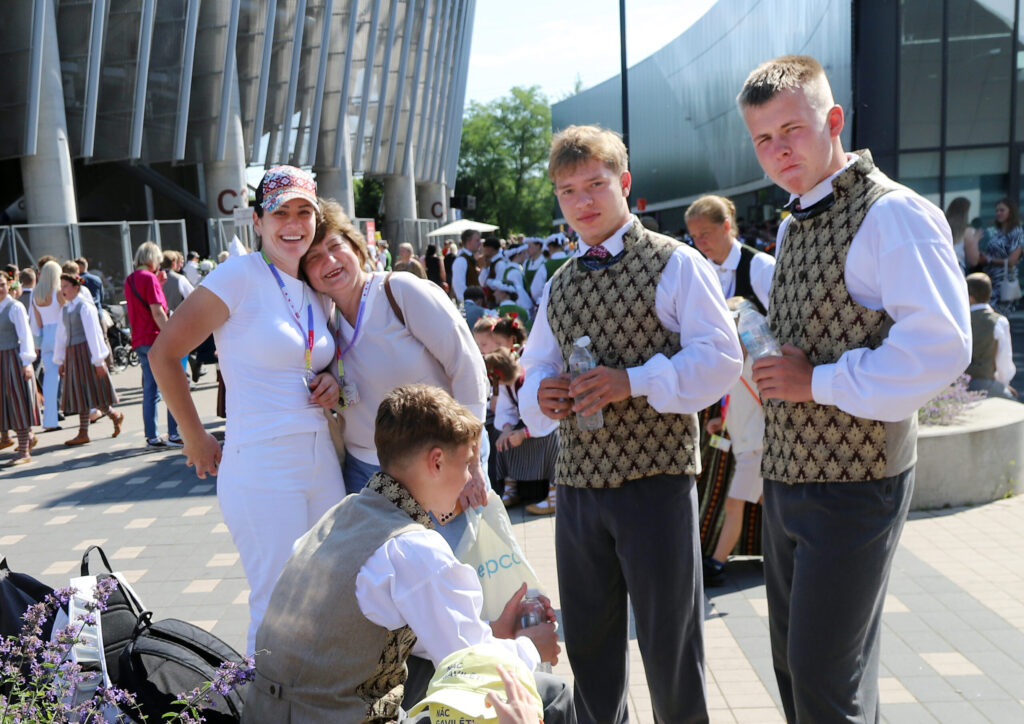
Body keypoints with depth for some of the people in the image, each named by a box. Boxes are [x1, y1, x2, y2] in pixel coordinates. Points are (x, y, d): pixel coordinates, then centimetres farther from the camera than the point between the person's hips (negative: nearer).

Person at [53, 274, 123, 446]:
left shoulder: (85, 306, -10)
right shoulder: (65, 309, 13)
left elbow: (93, 333, -14)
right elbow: (61, 335, 18)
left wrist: (98, 360, -17)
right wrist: (60, 361, 18)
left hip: (86, 352, -7)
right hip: (72, 354, 7)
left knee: (91, 392, -5)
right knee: (80, 393, 7)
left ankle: (116, 416, 17)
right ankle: (83, 433, 9)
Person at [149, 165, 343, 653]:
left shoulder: (315, 292, 12)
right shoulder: (241, 275, -9)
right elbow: (164, 353, -8)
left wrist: (330, 383, 3)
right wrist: (195, 438, -4)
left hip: (322, 463, 7)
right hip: (262, 470, -7)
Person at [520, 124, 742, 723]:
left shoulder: (674, 264, -4)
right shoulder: (559, 286, 16)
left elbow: (721, 358, -11)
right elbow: (538, 366, 21)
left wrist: (633, 381, -21)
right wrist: (540, 394, -2)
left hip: (655, 477, -6)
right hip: (577, 481, 6)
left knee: (670, 645, 6)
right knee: (588, 641, 18)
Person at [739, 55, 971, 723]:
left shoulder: (893, 214, -16)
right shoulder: (791, 227, 13)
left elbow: (939, 348, -27)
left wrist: (819, 383, -20)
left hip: (854, 485, -9)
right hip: (787, 475, 9)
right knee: (792, 662, 20)